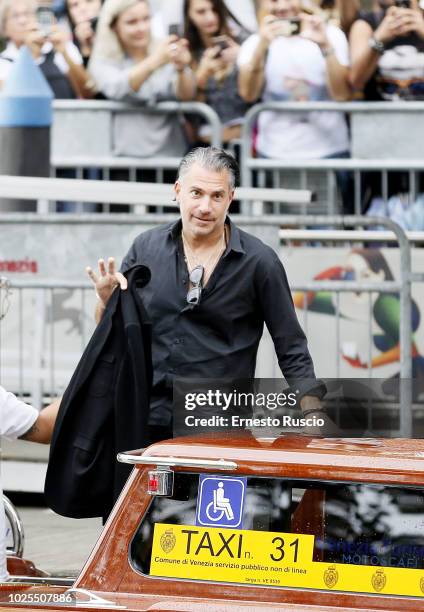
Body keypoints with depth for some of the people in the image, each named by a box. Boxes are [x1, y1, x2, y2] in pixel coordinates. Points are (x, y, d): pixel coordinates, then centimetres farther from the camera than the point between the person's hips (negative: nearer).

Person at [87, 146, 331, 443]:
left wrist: (313, 413, -9)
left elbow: (291, 349, 2)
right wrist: (108, 302, -6)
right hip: (147, 423, 3)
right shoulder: (146, 247, 6)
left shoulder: (258, 261, -2)